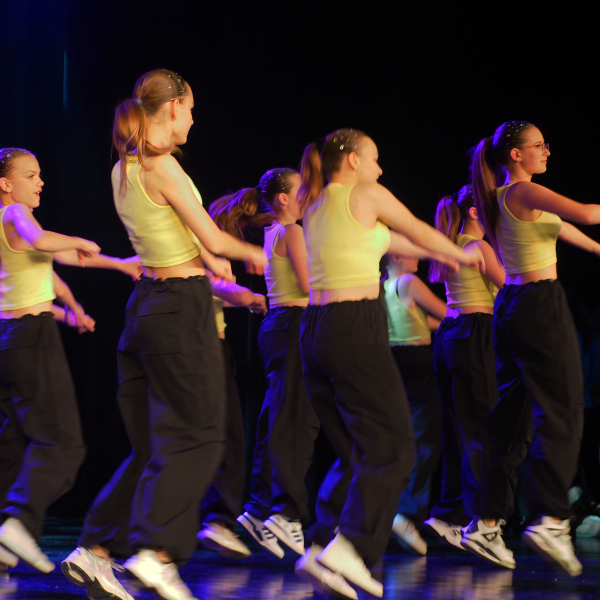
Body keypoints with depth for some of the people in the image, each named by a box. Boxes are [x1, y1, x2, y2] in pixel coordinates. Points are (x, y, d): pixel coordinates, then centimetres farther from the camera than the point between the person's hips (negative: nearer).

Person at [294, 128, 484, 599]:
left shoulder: (316, 207, 20)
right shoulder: (367, 195, -1)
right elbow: (419, 232, 13)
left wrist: (436, 254, 47)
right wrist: (462, 254, 32)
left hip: (316, 327, 8)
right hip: (357, 327, -8)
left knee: (355, 453, 14)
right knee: (391, 446, -5)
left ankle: (321, 548, 5)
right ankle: (349, 548, -19)